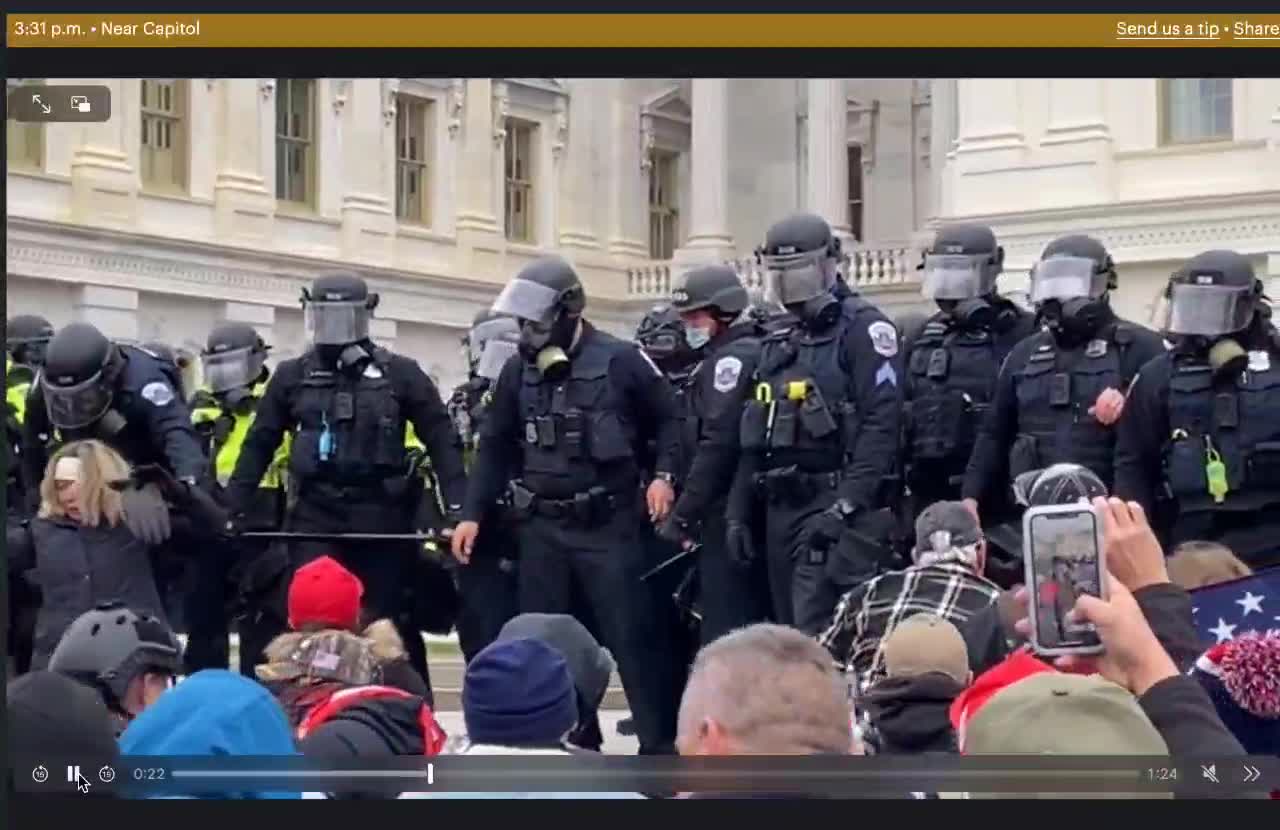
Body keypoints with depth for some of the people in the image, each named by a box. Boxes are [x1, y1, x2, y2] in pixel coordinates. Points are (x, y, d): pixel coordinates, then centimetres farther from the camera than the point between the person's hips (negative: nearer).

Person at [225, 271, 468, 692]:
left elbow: (441, 440, 2)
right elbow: (259, 445, 12)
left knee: (386, 620, 6)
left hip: (380, 514, -1)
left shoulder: (399, 373, 3)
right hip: (316, 513, 1)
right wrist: (234, 509, 5)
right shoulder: (293, 376, 9)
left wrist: (457, 508, -8)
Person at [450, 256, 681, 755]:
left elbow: (668, 420, 5)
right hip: (541, 526, 5)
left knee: (628, 637, -6)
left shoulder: (620, 361, -5)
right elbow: (496, 447, 13)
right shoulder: (519, 371, 7)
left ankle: (659, 746, 0)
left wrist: (664, 475, -10)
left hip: (607, 524, -5)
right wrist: (472, 514, 7)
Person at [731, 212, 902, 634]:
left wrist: (848, 504, -23)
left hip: (836, 511, -9)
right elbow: (754, 438, 24)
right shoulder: (778, 346, 20)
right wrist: (739, 512, 17)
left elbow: (881, 424, -16)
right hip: (781, 508, 9)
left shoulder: (863, 330, -6)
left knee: (817, 640, -16)